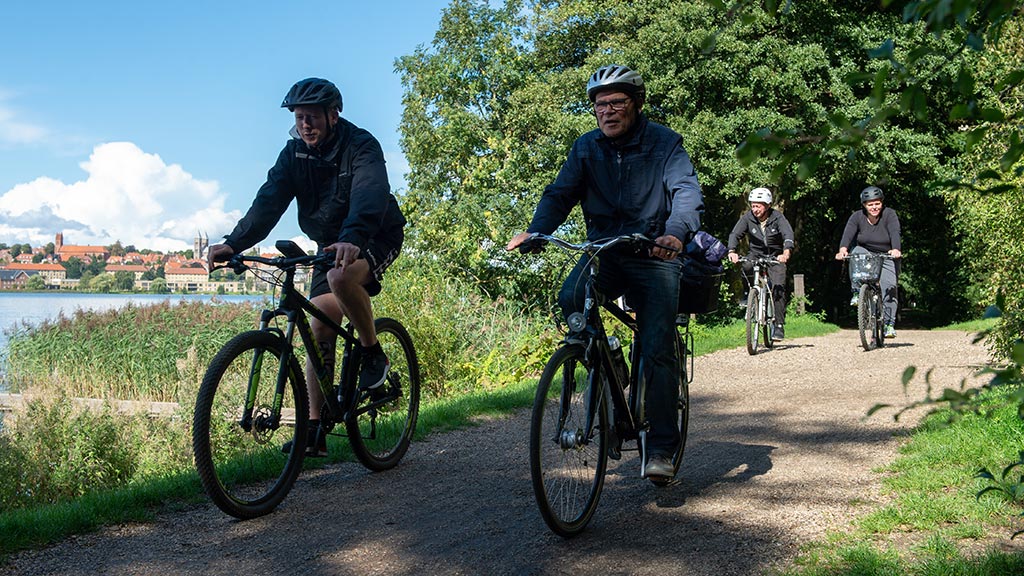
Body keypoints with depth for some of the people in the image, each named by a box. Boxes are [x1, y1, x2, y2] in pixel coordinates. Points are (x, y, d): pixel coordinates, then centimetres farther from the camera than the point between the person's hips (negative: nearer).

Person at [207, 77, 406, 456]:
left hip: (376, 237, -5)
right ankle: (314, 431, -3)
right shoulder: (295, 153, -4)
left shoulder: (361, 146, -20)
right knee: (320, 328, -5)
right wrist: (233, 243, -31)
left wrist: (351, 239, -58)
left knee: (342, 277, -37)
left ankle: (373, 353, -12)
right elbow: (268, 202, -15)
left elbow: (369, 197, -38)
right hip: (329, 244, 6)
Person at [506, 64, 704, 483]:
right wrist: (534, 232, -22)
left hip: (653, 255, -2)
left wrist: (676, 232, -40)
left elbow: (687, 191, -17)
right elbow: (560, 194, -1)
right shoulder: (586, 147, 7)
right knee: (570, 300, -29)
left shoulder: (664, 143, -4)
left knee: (657, 350, -12)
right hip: (603, 251, 3)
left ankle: (661, 448, -1)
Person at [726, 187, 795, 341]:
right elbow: (735, 234, -20)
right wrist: (732, 251, -40)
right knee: (746, 268, -31)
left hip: (775, 257, -1)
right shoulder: (747, 217, -10)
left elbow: (788, 235, -27)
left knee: (778, 287, -14)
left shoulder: (777, 217, -15)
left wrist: (786, 253, -47)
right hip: (755, 254, 2)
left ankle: (779, 325, -9)